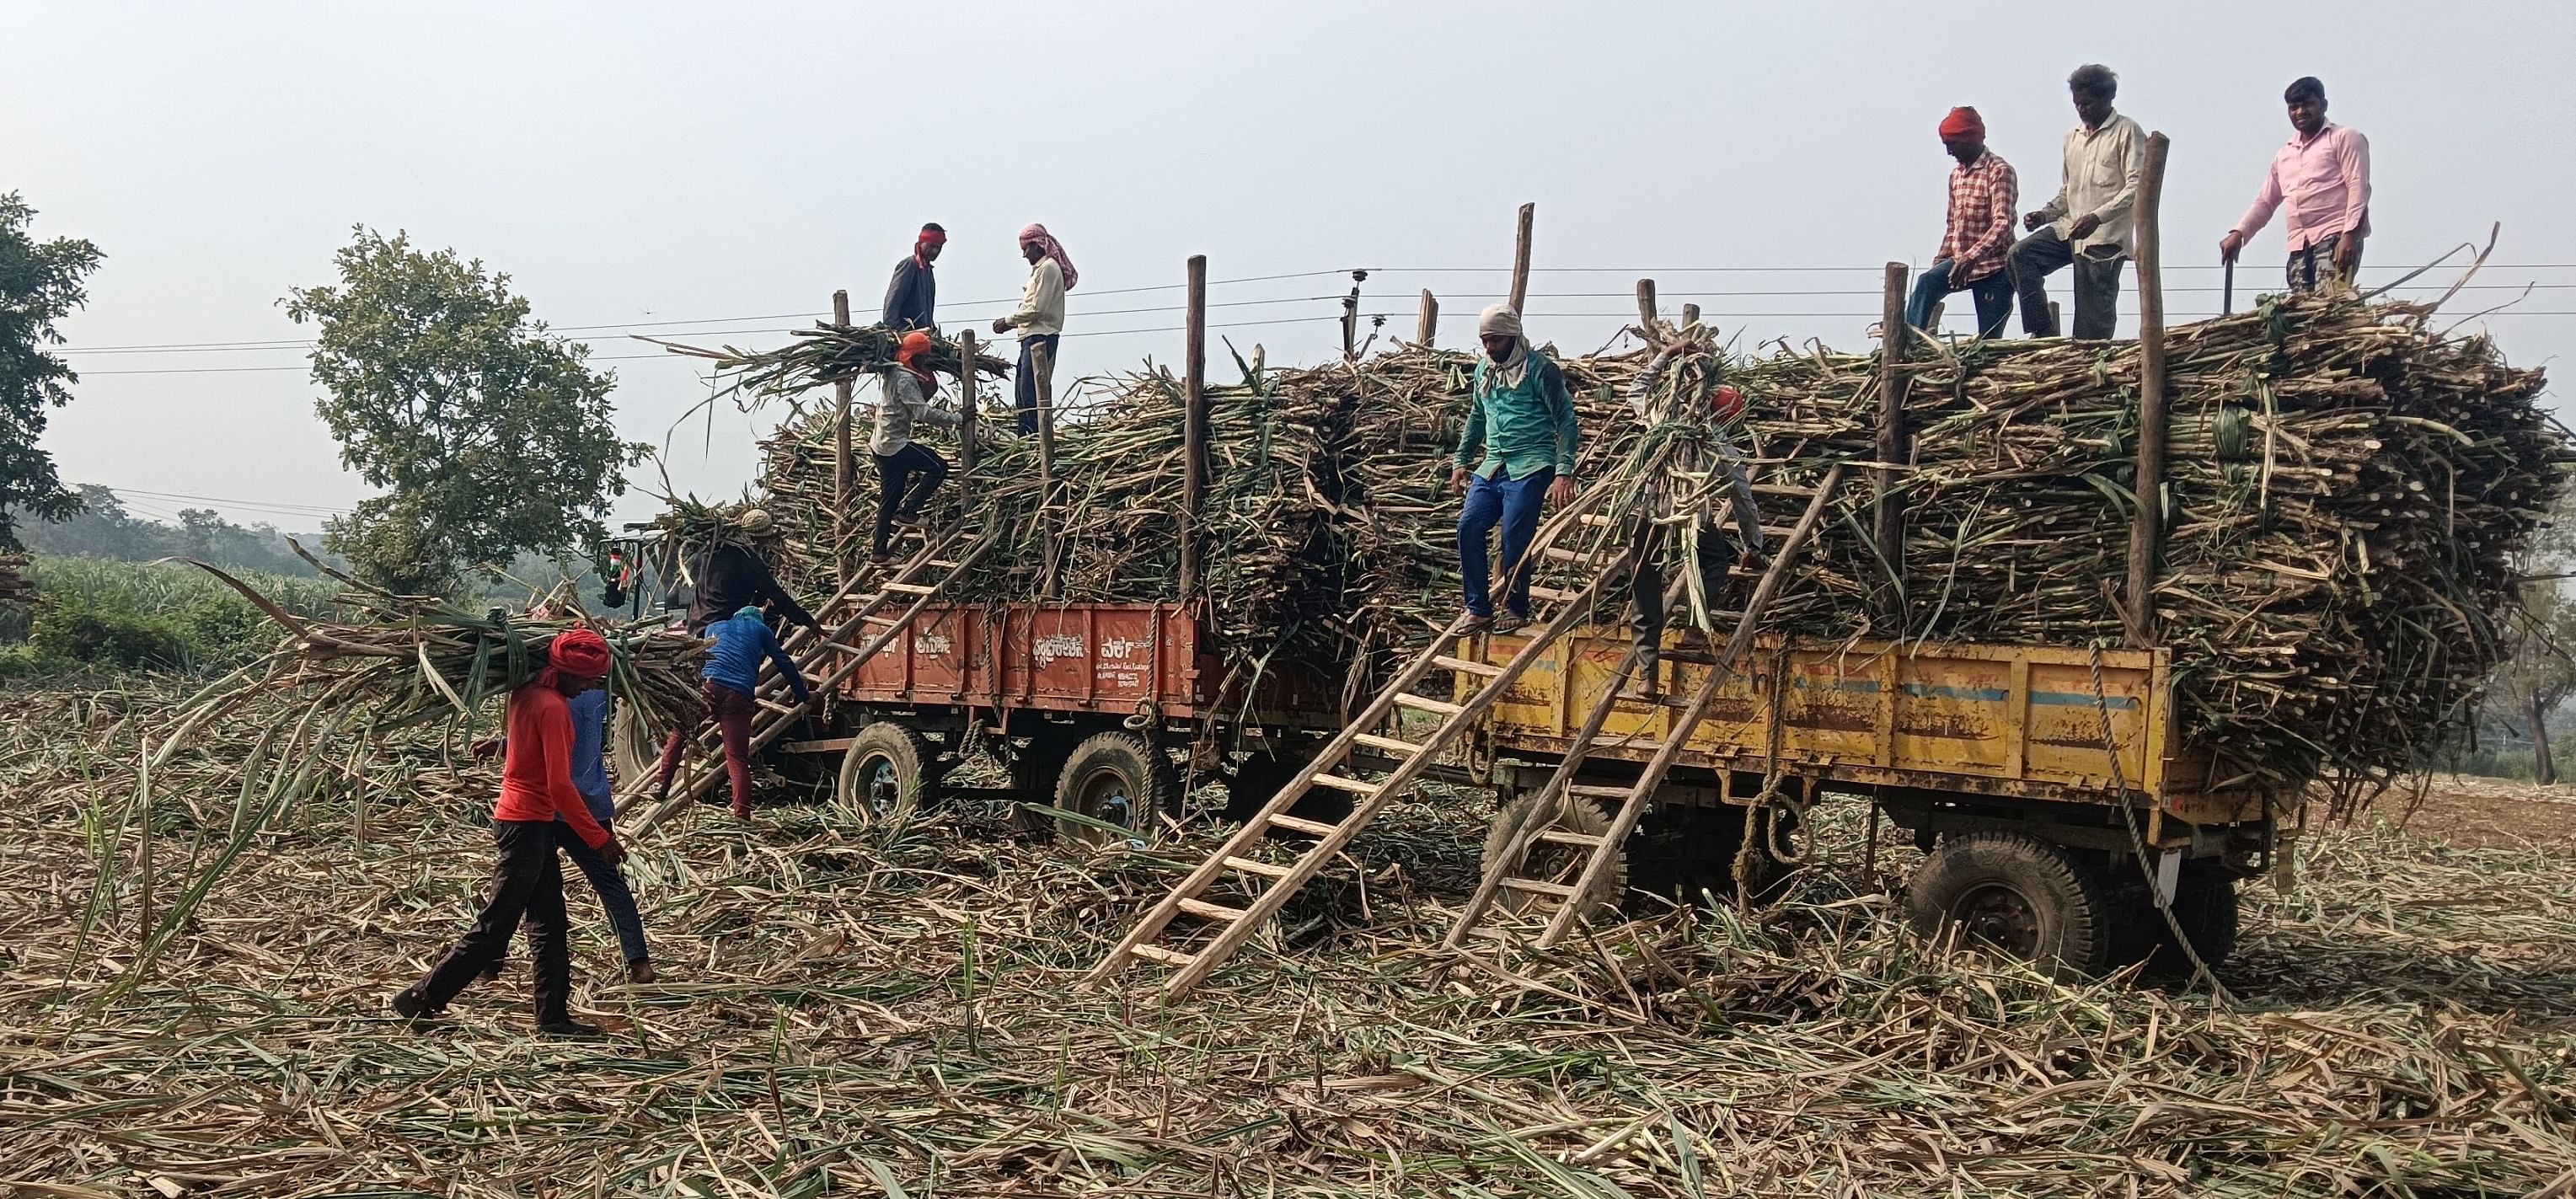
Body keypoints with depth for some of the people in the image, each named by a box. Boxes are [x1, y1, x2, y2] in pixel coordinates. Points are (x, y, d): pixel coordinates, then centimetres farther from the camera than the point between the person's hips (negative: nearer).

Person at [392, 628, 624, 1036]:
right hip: (529, 823, -10)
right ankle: (422, 998, 7)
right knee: (495, 926, -2)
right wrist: (600, 837, -18)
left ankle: (554, 1017, 14)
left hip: (526, 820, 10)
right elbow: (559, 785, -22)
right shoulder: (552, 708, -20)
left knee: (551, 926, 11)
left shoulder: (526, 694, 4)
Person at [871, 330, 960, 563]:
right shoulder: (905, 379, -17)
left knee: (889, 499, 11)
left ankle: (879, 552, 13)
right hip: (895, 444, -10)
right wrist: (955, 418, -23)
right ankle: (907, 511, -4)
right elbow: (924, 412, -25)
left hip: (884, 445, 10)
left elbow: (930, 389, 22)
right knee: (939, 467, -6)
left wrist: (926, 370, 12)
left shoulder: (895, 373, 13)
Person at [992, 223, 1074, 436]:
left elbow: (1037, 309, -15)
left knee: (1031, 394, -14)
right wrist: (1011, 324, 11)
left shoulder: (1048, 267, -9)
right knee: (1024, 394, 11)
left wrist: (1008, 321, -6)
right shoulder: (1040, 268, 22)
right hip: (1033, 338, 10)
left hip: (1040, 338, -10)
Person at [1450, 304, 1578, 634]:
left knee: (1515, 536, -11)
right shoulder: (1484, 370, 14)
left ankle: (1516, 610, 4)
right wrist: (1462, 461, 25)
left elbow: (1565, 420, -10)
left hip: (1530, 467, -7)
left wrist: (1564, 472, -19)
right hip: (1492, 466, 7)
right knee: (1468, 528, -5)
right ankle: (1478, 610, 3)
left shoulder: (1539, 368, -7)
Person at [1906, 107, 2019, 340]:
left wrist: (1971, 257, -39)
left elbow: (2002, 224, -25)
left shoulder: (2000, 172, -12)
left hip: (1993, 267, -6)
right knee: (1926, 284, -24)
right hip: (1960, 261, 6)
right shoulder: (1956, 174, 13)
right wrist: (1942, 257, 10)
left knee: (1989, 340, -4)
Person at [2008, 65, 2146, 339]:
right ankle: (2043, 333, -10)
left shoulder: (2127, 132, -4)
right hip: (2070, 229, 7)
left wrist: (2097, 217, -25)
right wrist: (2046, 214, 7)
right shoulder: (2072, 136, 17)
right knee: (2019, 255, -15)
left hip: (2105, 238, -7)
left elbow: (2137, 186, -13)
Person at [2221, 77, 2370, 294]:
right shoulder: (2283, 156, 27)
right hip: (2299, 246, 6)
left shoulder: (2344, 138, 8)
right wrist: (2239, 232, 11)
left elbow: (2358, 187, -3)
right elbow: (2265, 201, 29)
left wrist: (2350, 235, -17)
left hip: (2336, 238, -6)